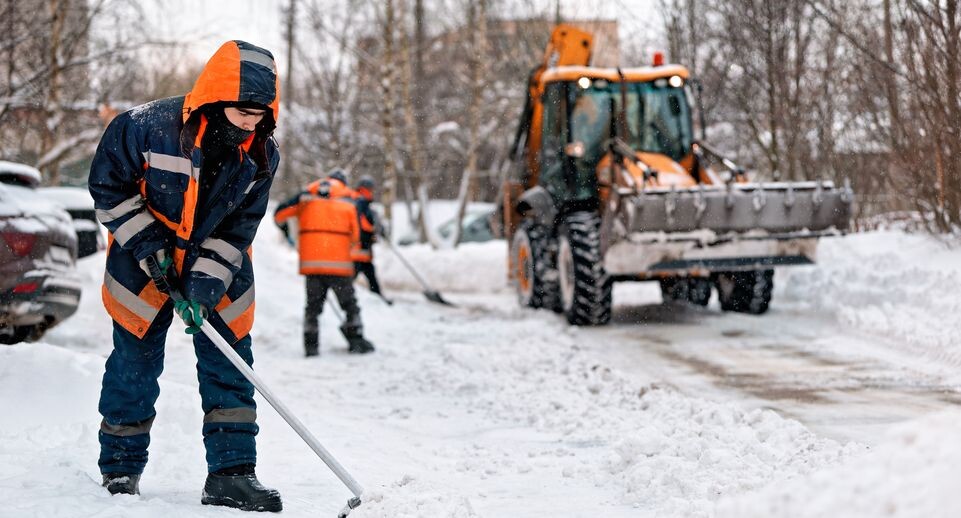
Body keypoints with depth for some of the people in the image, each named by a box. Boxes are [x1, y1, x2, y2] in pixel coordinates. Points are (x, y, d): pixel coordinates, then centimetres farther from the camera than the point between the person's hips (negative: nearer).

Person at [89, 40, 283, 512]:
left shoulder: (262, 154, -13)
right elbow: (108, 184, -11)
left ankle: (232, 474, 1)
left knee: (229, 364, -3)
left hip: (219, 264, 3)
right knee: (135, 363, 4)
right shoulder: (147, 126, -24)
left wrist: (206, 282, -20)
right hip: (143, 260, -2)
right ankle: (120, 468, 19)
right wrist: (148, 244, -16)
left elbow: (239, 226, -8)